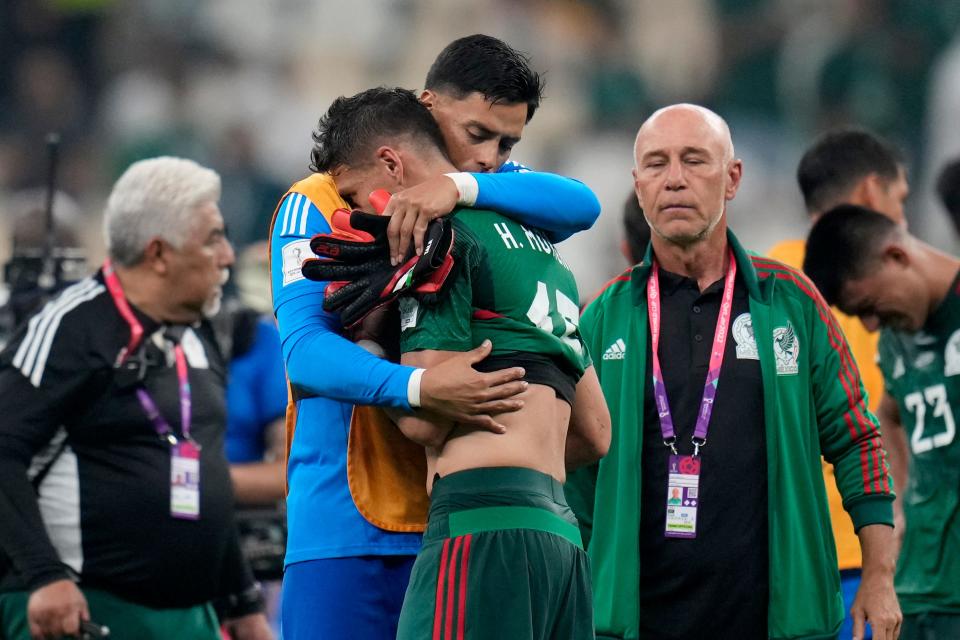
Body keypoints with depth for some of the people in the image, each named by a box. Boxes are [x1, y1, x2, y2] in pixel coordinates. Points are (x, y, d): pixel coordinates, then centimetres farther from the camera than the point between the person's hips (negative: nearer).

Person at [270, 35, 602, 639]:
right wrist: (420, 388, -31)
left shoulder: (495, 198, 12)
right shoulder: (320, 205, -2)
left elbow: (582, 204, -9)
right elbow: (304, 349, -14)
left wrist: (462, 188, -24)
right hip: (347, 528, -3)